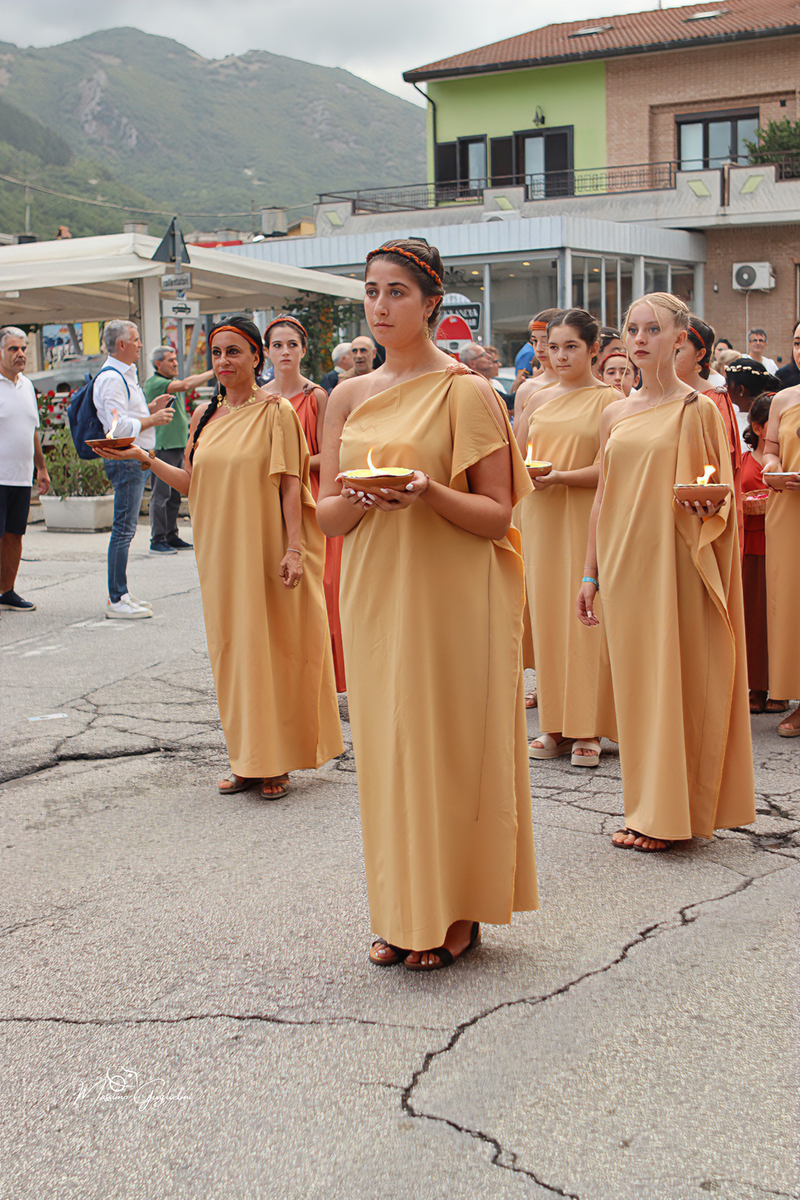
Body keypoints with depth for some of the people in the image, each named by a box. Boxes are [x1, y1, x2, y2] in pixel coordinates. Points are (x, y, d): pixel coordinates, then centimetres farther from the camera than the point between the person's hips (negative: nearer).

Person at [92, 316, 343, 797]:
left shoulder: (275, 411, -5)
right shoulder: (206, 415, 11)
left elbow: (290, 485, -9)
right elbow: (193, 483, 14)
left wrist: (294, 548, -16)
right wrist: (146, 459, 2)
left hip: (265, 549, -5)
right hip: (220, 549, 6)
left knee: (270, 645, 0)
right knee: (232, 647, 8)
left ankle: (277, 762, 10)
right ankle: (248, 761, 17)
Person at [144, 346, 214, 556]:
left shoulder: (172, 381, 22)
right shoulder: (153, 383, -11)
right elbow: (186, 384, -21)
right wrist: (214, 372, -21)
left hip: (178, 444, 9)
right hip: (163, 446, -9)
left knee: (174, 495, 11)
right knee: (161, 495, -7)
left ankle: (172, 536, 18)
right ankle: (158, 540, -3)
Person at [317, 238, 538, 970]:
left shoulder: (468, 392, -5)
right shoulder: (350, 397, 10)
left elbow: (498, 515, -7)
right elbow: (326, 514, 8)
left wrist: (429, 494, -24)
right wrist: (361, 498, -14)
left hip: (453, 599, -5)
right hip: (376, 597, 5)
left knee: (451, 743, 1)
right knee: (387, 745, 9)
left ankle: (459, 913, 16)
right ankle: (404, 913, 22)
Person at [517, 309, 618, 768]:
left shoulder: (609, 399, -2)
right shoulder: (539, 399, 13)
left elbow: (608, 469, -10)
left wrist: (559, 477, -22)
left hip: (588, 519, -5)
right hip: (542, 518, 5)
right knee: (547, 613, 4)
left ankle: (588, 730, 3)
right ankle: (556, 725, 12)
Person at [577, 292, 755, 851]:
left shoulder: (698, 409, -4)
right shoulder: (615, 414, 12)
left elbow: (721, 494, -3)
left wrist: (703, 509, -26)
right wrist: (590, 573, 13)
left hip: (675, 563, -5)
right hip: (623, 565, 5)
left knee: (676, 678, -2)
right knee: (634, 681, 8)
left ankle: (673, 815, 7)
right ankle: (647, 809, 18)